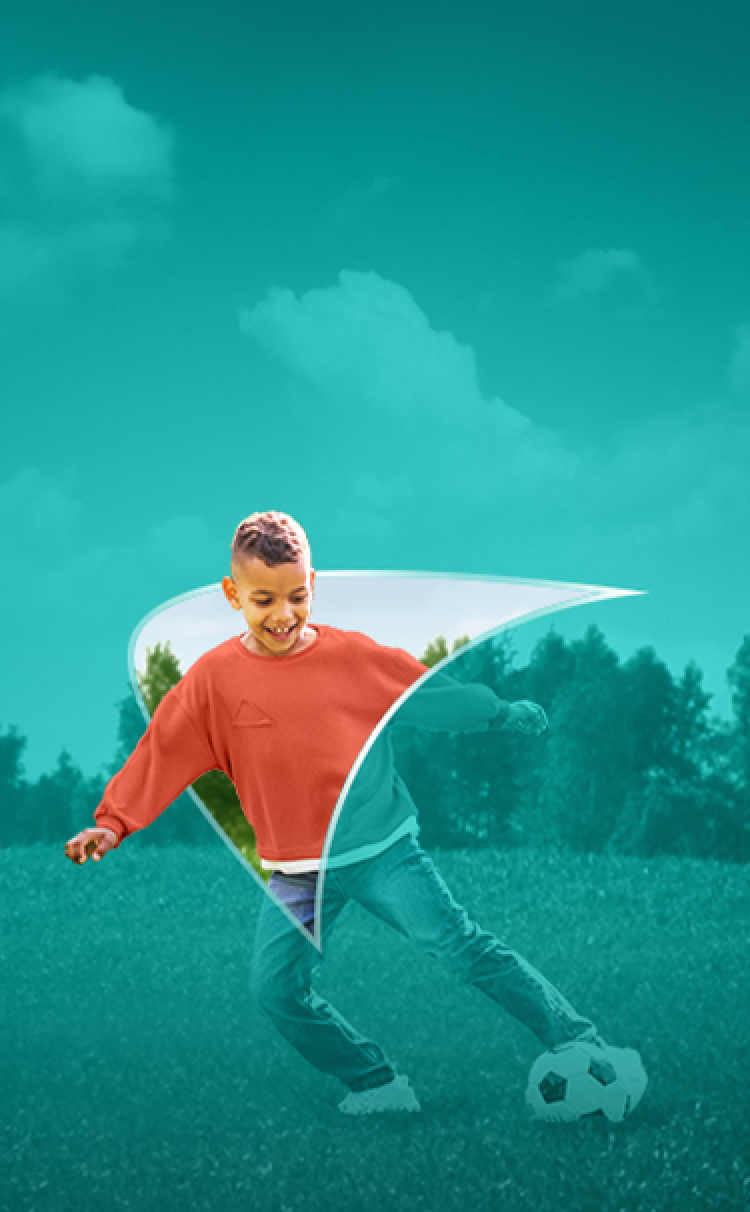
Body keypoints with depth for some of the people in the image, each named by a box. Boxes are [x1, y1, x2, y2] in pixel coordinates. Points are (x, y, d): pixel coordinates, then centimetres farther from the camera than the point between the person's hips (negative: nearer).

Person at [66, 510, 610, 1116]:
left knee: (461, 945, -11)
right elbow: (161, 750, 0)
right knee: (276, 987, -3)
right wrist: (112, 823, -6)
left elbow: (430, 692, 5)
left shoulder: (352, 653, -6)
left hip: (382, 849, -2)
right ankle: (380, 1085, 13)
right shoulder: (214, 677, -5)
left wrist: (512, 716, 8)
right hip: (296, 873, 3)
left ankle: (579, 1042, -2)